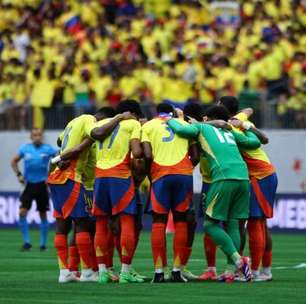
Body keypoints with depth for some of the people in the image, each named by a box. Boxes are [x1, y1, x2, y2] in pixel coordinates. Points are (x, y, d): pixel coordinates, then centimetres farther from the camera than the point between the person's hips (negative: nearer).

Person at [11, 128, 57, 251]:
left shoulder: (47, 149, -5)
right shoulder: (25, 149, 2)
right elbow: (14, 161, 14)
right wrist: (19, 174, 1)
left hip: (42, 185, -1)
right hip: (29, 184, 1)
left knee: (43, 215, 6)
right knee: (22, 212, -10)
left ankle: (43, 243, 18)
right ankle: (26, 242, 0)